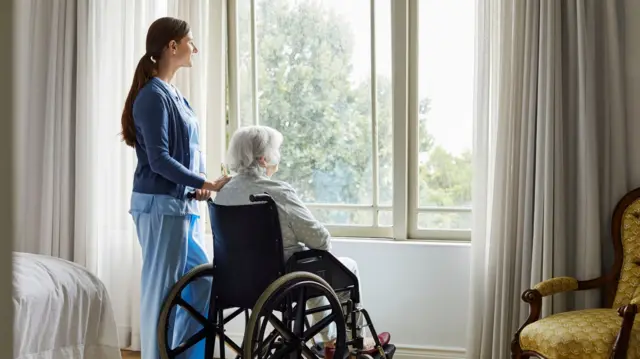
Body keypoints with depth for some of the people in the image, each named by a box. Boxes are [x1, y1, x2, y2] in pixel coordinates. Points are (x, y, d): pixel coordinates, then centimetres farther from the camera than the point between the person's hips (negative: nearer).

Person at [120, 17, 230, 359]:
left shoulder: (173, 94, 14)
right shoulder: (153, 95, -12)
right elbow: (159, 160, -18)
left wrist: (200, 182, 2)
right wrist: (206, 184, -19)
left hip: (183, 205, 9)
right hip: (160, 206, -9)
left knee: (201, 285, 13)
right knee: (161, 291, -1)